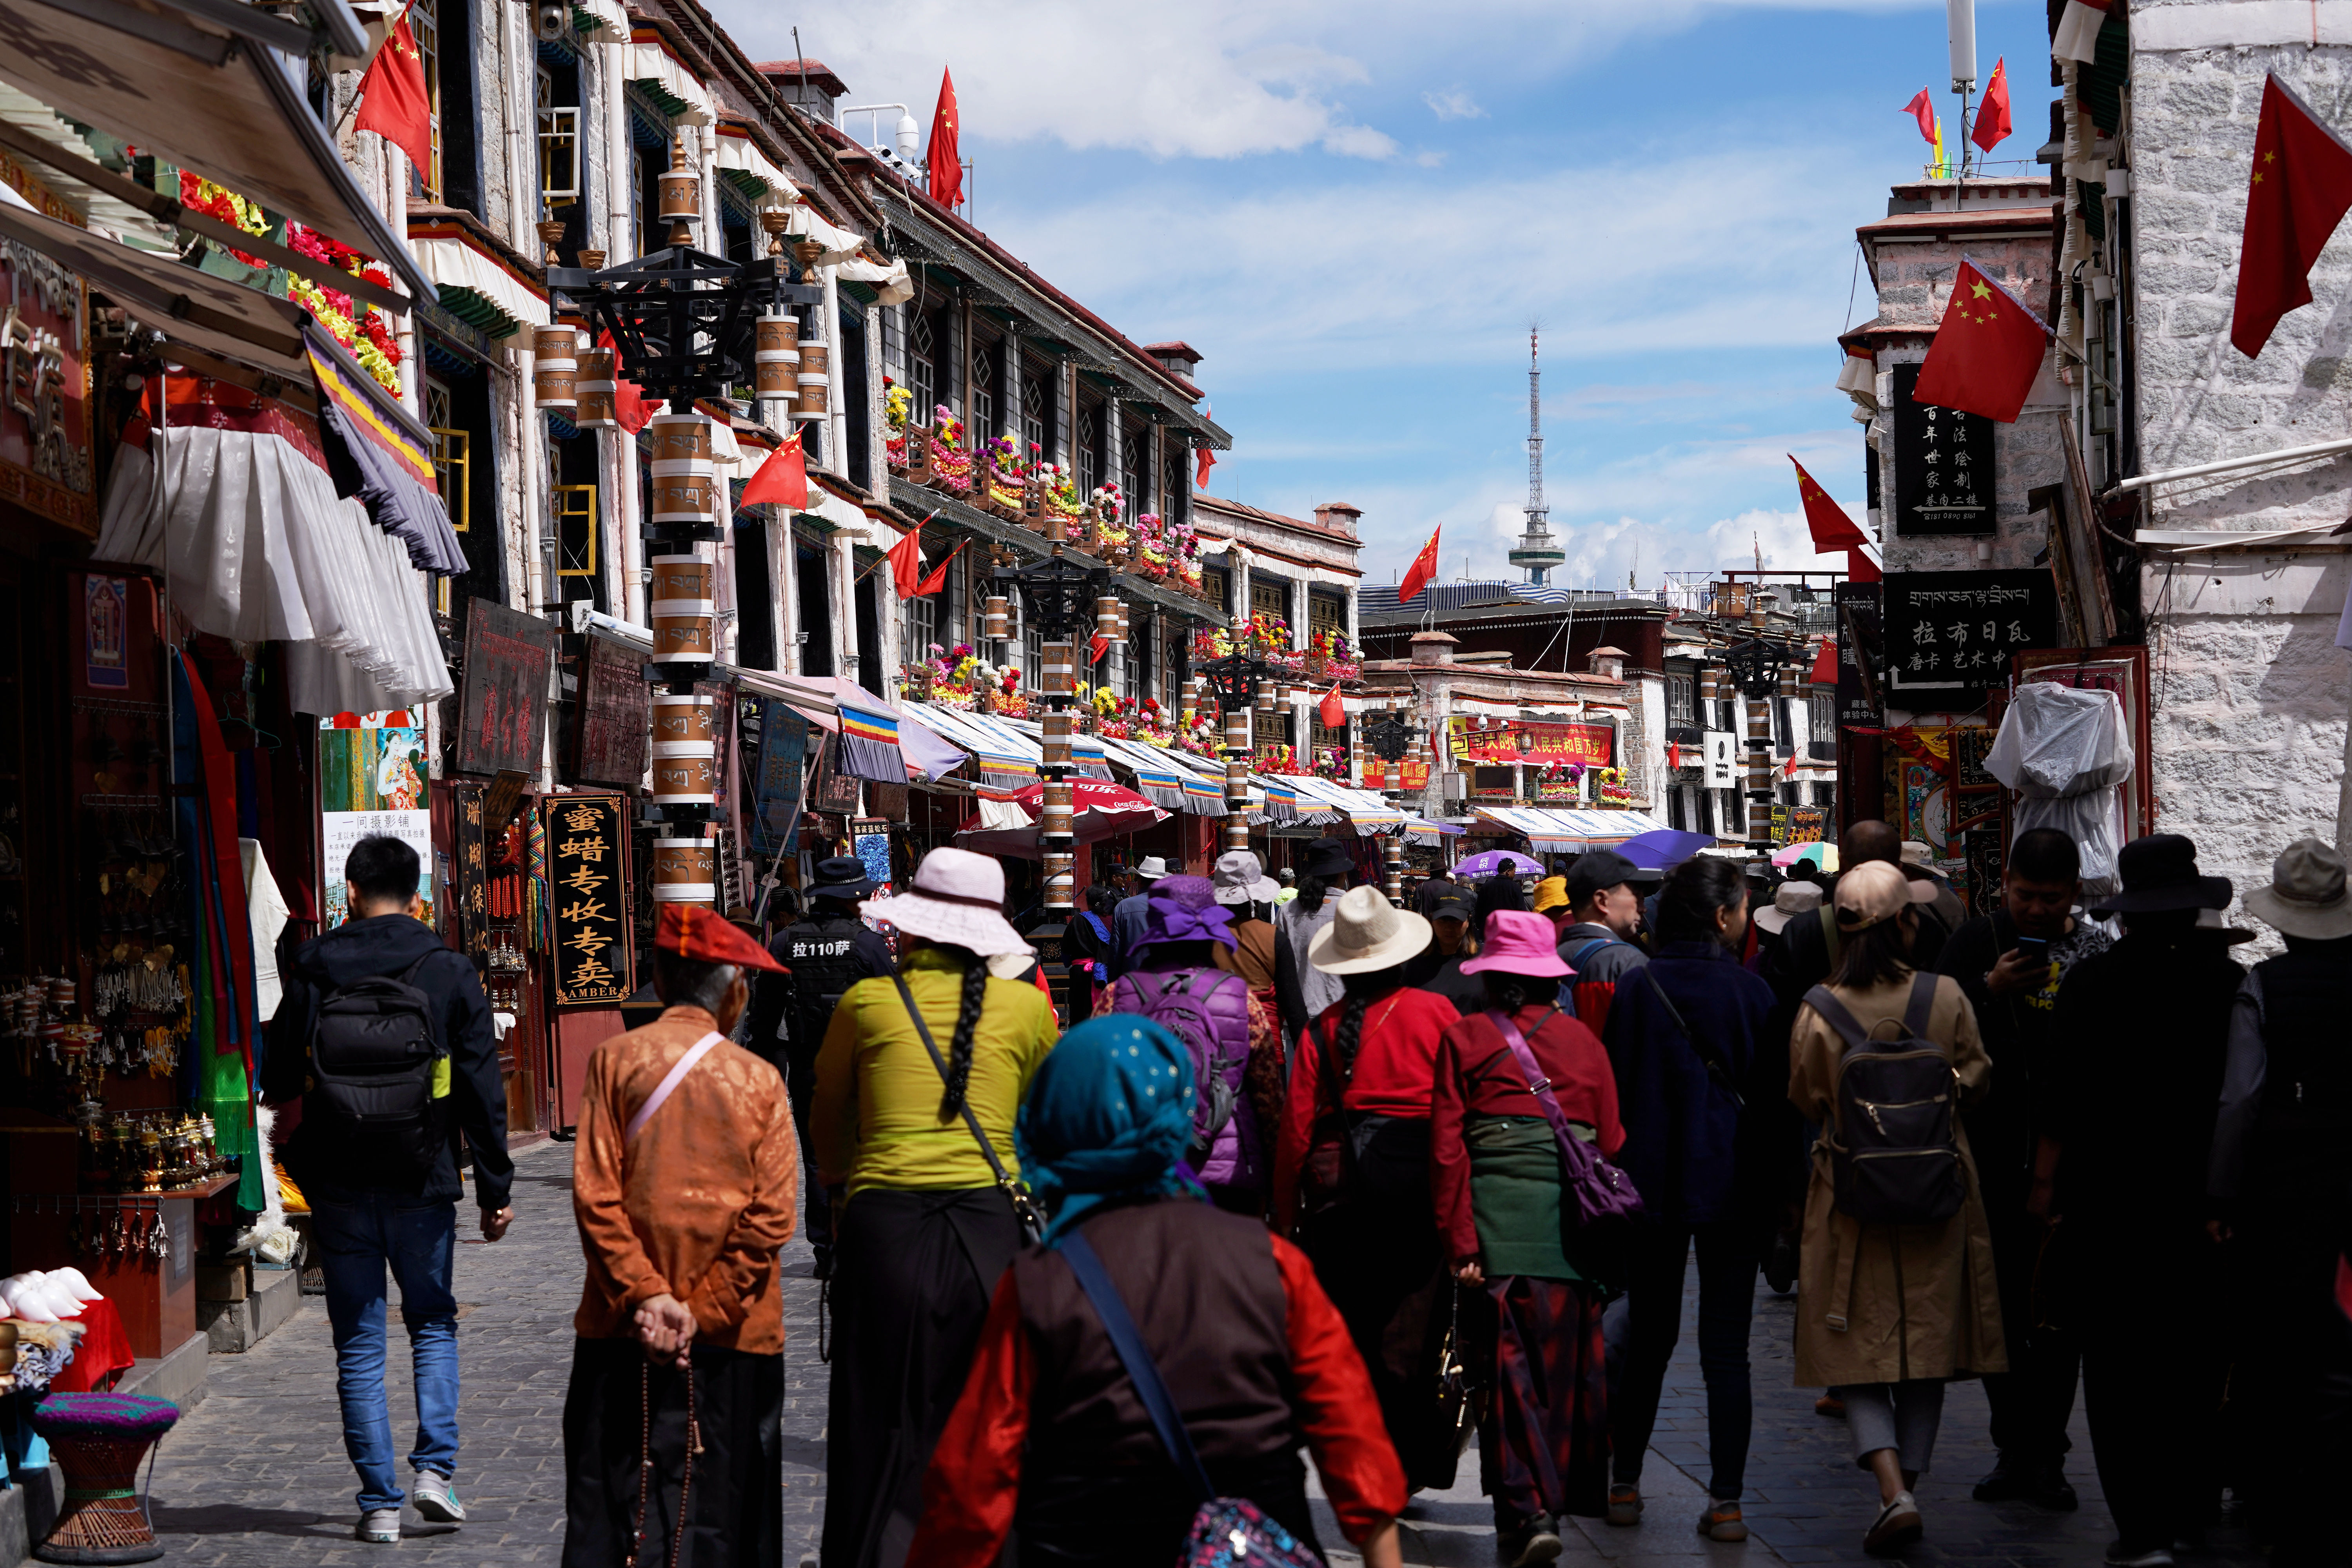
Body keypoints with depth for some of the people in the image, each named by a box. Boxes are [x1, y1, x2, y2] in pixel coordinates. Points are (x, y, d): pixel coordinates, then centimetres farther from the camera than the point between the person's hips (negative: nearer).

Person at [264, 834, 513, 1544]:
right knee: (433, 1323, 17)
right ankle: (435, 1466, 2)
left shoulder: (313, 968, -2)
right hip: (423, 1180, 0)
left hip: (338, 1184, 0)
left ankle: (380, 1502, 6)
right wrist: (495, 1188, 2)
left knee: (359, 1343, 6)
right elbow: (482, 1088, -3)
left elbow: (279, 1082, 1)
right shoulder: (451, 971, -2)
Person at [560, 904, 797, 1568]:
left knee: (616, 1500, 6)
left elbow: (595, 1195, -8)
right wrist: (706, 1311, -7)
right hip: (733, 1338, 0)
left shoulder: (614, 1060, 0)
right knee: (717, 1506, 7)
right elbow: (771, 1217, -7)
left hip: (625, 1325, 0)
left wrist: (644, 1294, -7)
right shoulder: (759, 1079, 0)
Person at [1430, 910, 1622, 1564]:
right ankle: (1566, 1493, 26)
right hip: (1573, 1217, 2)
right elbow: (1612, 1142, 8)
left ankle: (1529, 1510, -7)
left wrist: (1459, 1242, -3)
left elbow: (1448, 1149, -4)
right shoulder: (1583, 1040, 7)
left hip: (1498, 1215, -2)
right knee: (1568, 1358, 14)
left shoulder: (1464, 1038, 2)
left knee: (1510, 1362, 1)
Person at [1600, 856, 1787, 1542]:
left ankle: (1624, 1485, 19)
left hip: (1652, 1181, 2)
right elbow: (1774, 1093, -2)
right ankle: (1725, 1503, 2)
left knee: (1649, 1333, 14)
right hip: (1734, 1184, -2)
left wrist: (1618, 1175, 9)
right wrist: (1778, 1189, 7)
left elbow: (1614, 1090, 1)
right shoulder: (1750, 992, -7)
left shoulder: (1635, 989, -2)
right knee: (1726, 1344, 3)